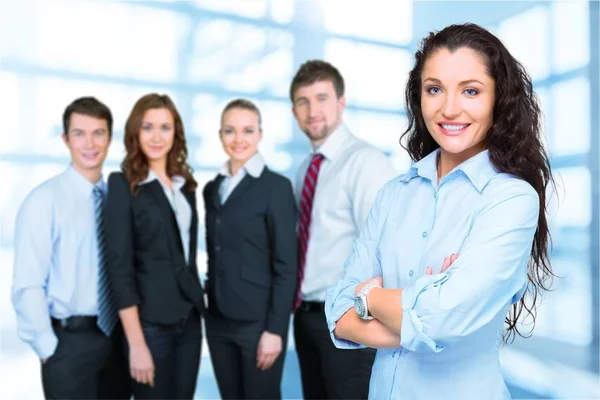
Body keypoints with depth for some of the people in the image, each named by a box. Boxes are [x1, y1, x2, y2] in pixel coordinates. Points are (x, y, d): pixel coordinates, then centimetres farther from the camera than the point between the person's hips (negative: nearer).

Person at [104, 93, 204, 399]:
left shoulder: (184, 183, 8)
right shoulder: (122, 184, -9)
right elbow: (119, 267, -13)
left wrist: (198, 304, 10)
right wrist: (136, 343, -16)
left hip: (189, 316, 6)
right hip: (150, 319, -5)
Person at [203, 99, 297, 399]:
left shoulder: (276, 186, -9)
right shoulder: (212, 188, 9)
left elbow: (286, 266, -11)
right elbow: (215, 256, 13)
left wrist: (275, 329, -14)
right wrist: (209, 303, 8)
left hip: (258, 321, -5)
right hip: (218, 319, 6)